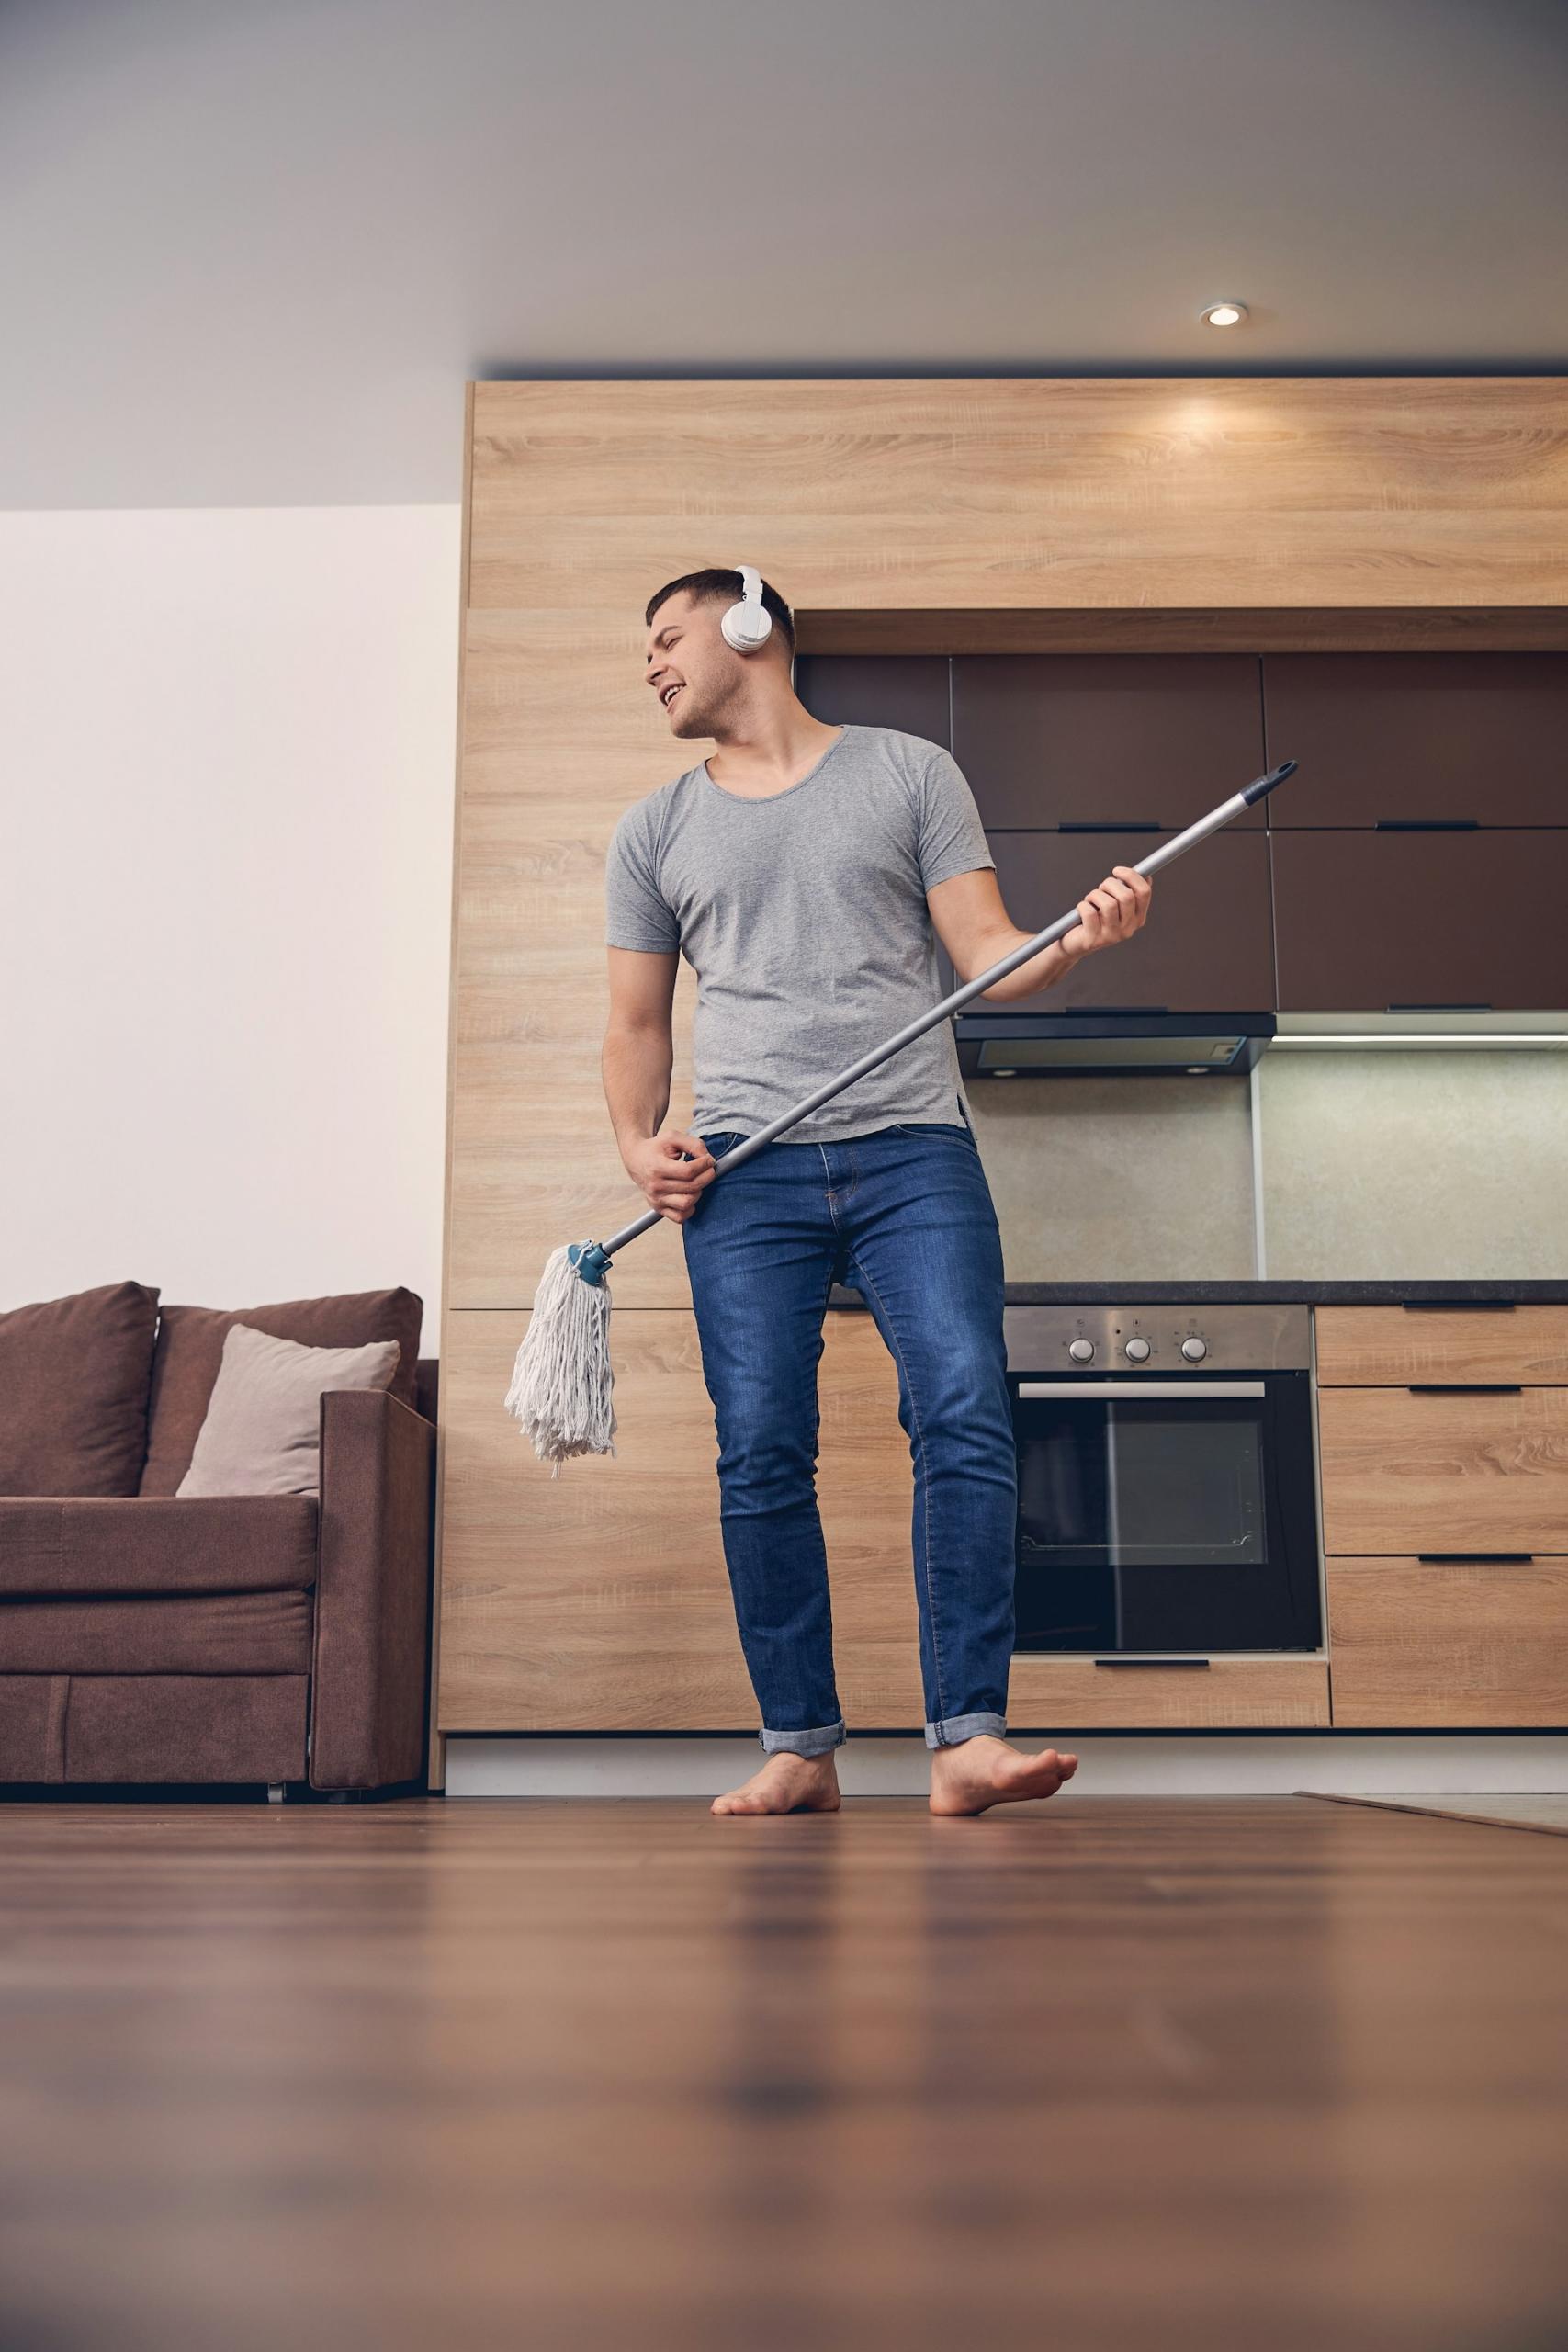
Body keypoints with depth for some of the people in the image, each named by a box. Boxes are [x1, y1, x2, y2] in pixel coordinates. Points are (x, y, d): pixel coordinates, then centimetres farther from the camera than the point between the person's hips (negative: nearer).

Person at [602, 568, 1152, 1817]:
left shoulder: (910, 773, 12)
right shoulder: (656, 831, 18)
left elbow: (986, 953, 7)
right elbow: (638, 1021, 19)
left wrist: (1077, 941, -14)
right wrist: (639, 1143, 2)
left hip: (914, 1151, -1)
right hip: (745, 1173, 2)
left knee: (966, 1418, -15)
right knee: (761, 1455, -4)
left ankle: (965, 1738, -11)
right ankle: (800, 1749, 5)